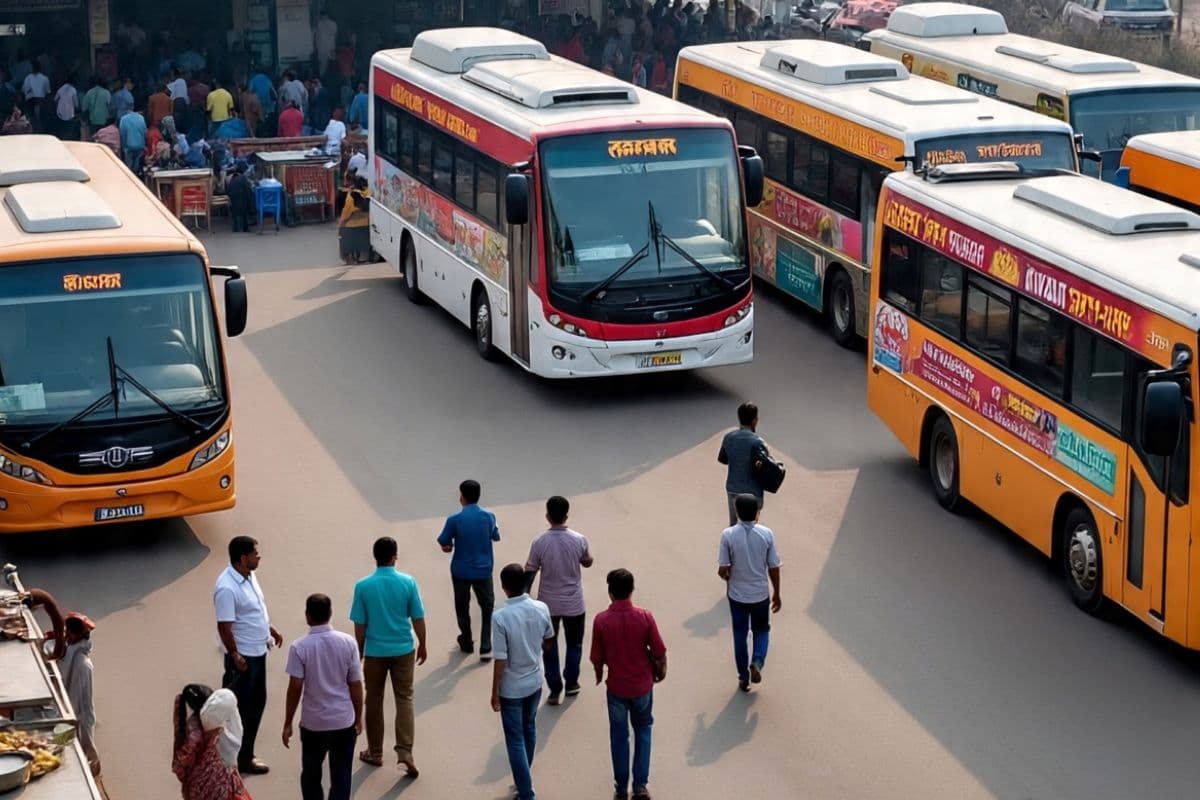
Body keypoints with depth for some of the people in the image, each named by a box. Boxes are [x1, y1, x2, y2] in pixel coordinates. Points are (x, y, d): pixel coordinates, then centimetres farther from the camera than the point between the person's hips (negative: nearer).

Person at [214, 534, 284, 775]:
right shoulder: (227, 588, -27)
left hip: (258, 651, 10)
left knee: (257, 702, 19)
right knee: (241, 708, 3)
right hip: (243, 657, -10)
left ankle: (246, 754, 31)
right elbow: (224, 626, -24)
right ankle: (241, 760, 15)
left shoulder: (249, 576, 2)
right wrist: (234, 656, -22)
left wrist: (271, 630, 22)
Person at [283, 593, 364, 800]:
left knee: (311, 774, 17)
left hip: (313, 722, -1)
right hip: (344, 721, 1)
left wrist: (287, 724, -1)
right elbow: (356, 685, -2)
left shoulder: (299, 647, -12)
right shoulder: (348, 642, -6)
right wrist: (359, 717, 11)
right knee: (341, 775, 7)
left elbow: (295, 688, -11)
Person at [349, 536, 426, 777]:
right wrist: (422, 645, 12)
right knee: (404, 698, 10)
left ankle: (375, 752, 23)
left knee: (374, 700, 14)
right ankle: (405, 751, -1)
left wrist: (359, 653, 9)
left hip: (375, 651, 0)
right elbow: (418, 619, -3)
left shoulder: (363, 586, -11)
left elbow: (359, 625, -5)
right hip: (403, 650, 0)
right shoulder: (408, 582, -10)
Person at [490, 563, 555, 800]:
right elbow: (548, 643, 7)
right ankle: (524, 777, 43)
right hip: (534, 682, 5)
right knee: (529, 729, 25)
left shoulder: (501, 617, -25)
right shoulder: (541, 609, -10)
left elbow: (500, 660, -21)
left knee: (515, 740, 5)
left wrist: (495, 692, -9)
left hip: (511, 688, -5)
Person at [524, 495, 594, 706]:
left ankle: (555, 690, 13)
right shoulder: (579, 540, -14)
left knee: (549, 647, 13)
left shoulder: (540, 543, -16)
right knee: (574, 643, 21)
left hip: (548, 603, 0)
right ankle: (571, 683, 31)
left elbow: (530, 573, -8)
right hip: (574, 603, 0)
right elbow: (587, 562, 5)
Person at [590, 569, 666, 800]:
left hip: (617, 686, 0)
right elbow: (659, 652, -9)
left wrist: (599, 674, 16)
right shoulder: (645, 617, -15)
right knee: (643, 731, 20)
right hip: (642, 685, 0)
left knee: (619, 735, 15)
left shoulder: (601, 620, -15)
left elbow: (597, 657, -5)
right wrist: (661, 669, 13)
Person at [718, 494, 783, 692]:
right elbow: (774, 568, -6)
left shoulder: (728, 535, -16)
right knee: (762, 630, 21)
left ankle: (743, 677, 20)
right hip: (760, 594, 1)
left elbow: (723, 570, -13)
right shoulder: (766, 534, -12)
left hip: (737, 594, -1)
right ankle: (757, 662, -3)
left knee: (740, 635, 15)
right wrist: (776, 594, 7)